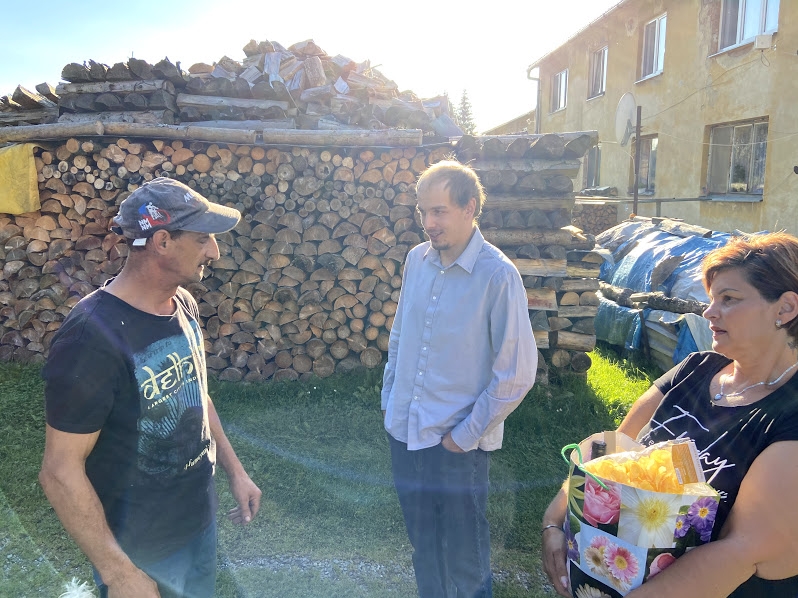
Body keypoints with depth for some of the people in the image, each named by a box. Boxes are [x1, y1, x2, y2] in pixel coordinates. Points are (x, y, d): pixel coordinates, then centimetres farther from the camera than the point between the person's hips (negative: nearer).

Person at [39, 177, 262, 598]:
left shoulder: (183, 304, -4)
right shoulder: (92, 338, -28)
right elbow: (60, 473, -23)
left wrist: (234, 470, 10)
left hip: (200, 518, 7)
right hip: (139, 548, -7)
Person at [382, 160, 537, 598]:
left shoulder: (498, 275, -17)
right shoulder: (416, 260, 1)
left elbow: (517, 373, -15)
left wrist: (466, 435, -12)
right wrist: (388, 398, 10)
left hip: (458, 444, -5)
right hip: (404, 431, 5)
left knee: (464, 556, 14)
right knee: (422, 544, 22)